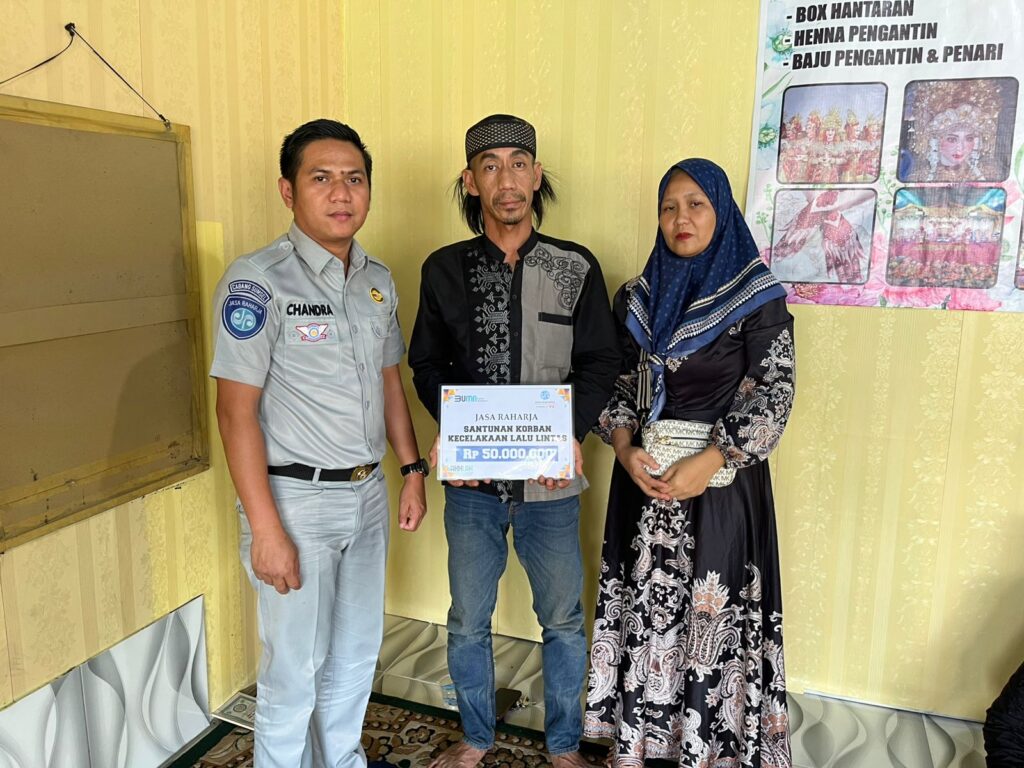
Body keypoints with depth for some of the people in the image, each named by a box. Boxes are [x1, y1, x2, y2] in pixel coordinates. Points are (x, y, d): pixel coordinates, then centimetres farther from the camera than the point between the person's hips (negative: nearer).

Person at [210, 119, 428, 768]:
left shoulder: (379, 280, 6)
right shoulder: (257, 281, -14)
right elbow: (237, 409, -17)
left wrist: (413, 470, 10)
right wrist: (266, 530, -19)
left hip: (369, 494, 7)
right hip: (296, 498, -6)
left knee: (357, 654, 20)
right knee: (296, 670, 7)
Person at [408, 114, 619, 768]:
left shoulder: (576, 267, -2)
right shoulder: (444, 269, 2)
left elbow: (601, 363, 0)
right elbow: (427, 364, 6)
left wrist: (572, 431, -16)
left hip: (550, 476, -1)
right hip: (473, 476, 1)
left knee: (564, 621, 13)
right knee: (468, 622, 14)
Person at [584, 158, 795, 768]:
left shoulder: (758, 296, -4)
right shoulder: (637, 298, 8)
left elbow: (775, 393, -8)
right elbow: (613, 383, 8)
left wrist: (708, 462, -17)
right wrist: (625, 447, -9)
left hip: (722, 477, -3)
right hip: (643, 474, 4)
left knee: (712, 609, 2)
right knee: (642, 603, 8)